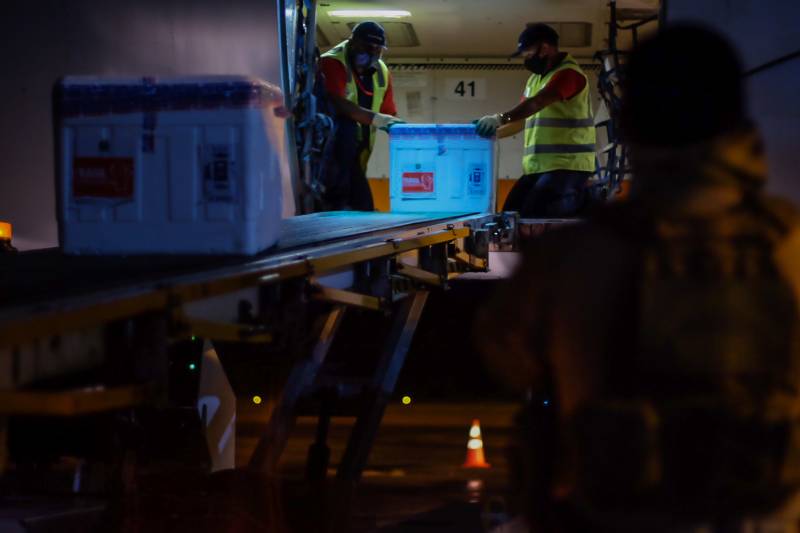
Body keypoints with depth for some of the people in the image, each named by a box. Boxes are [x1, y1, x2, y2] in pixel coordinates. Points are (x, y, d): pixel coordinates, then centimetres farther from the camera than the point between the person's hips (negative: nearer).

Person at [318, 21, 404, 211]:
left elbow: (389, 114, 11)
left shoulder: (382, 72, 9)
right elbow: (337, 103, -28)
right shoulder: (332, 63, -13)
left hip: (357, 148, 7)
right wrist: (375, 119, -36)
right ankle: (336, 200, -33)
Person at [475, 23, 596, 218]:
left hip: (567, 165, -10)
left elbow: (537, 103, -27)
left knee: (533, 217, -22)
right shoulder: (535, 79, 21)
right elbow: (523, 120, 23)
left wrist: (501, 118, -40)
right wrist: (491, 133, 8)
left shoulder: (568, 73, -11)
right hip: (537, 166, 10)